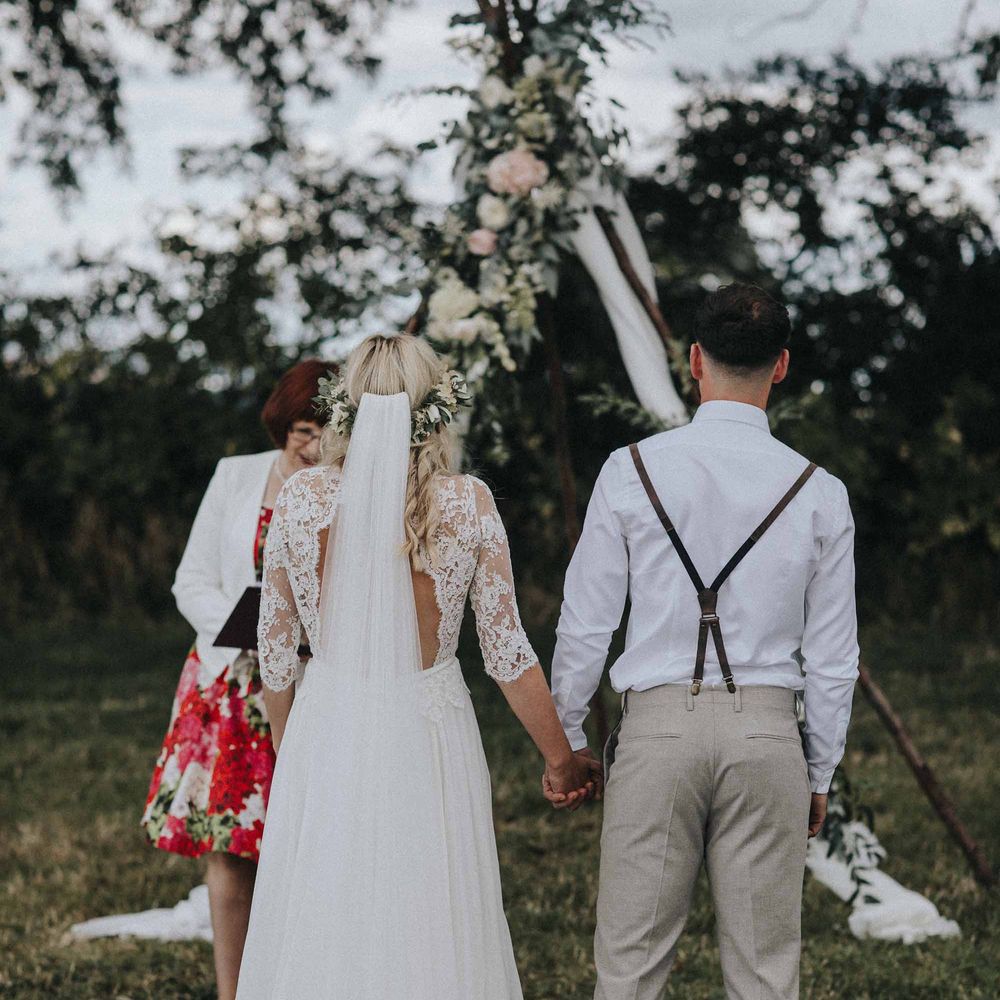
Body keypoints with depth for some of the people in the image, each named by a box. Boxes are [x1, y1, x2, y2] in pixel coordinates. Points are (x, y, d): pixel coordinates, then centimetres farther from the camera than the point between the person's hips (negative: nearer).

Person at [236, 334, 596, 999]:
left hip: (328, 733, 1)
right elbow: (507, 652, -4)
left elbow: (275, 651, 4)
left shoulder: (301, 498, -4)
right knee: (430, 931, 8)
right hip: (427, 739, -1)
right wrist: (562, 760, 7)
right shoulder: (468, 504, -7)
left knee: (319, 935, 9)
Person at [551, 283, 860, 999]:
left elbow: (586, 625, 2)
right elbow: (833, 658, 6)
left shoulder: (630, 471, -2)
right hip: (768, 731, 1)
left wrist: (567, 738, 15)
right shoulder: (819, 493, 1)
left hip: (658, 726, -1)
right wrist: (820, 773, 17)